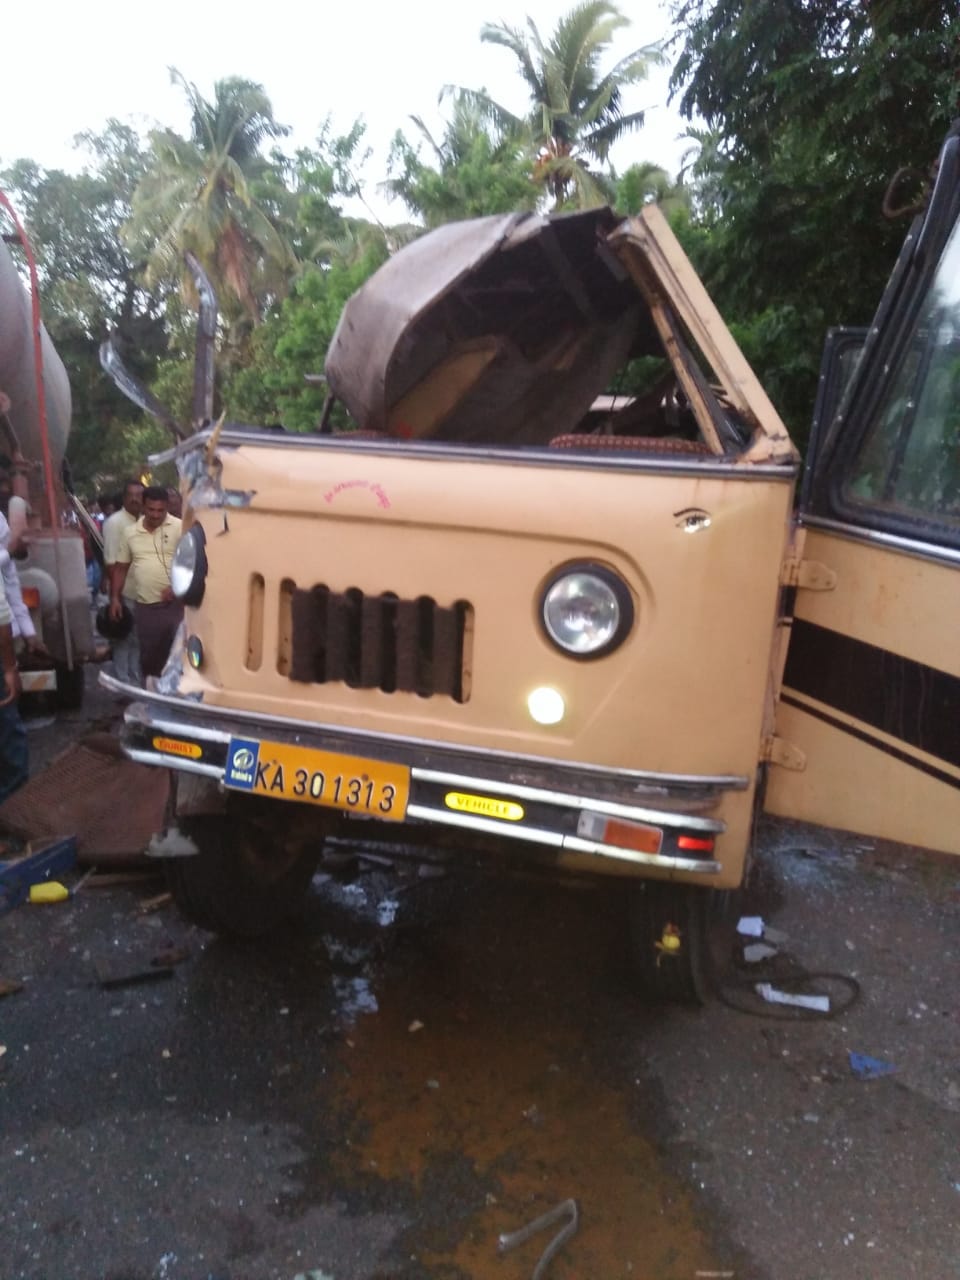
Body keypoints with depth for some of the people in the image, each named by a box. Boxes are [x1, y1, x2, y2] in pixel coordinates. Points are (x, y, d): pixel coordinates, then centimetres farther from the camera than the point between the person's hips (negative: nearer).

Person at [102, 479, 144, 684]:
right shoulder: (114, 522, -9)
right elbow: (110, 562, -13)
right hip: (125, 593, -6)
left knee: (138, 641, 14)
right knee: (123, 640, 1)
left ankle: (136, 683, 24)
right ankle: (123, 686, 7)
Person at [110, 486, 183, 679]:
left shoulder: (179, 528, -4)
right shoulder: (131, 533, 8)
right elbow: (121, 567, 16)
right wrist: (115, 598, 9)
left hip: (176, 603, -4)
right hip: (146, 606, 4)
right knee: (149, 655, 11)